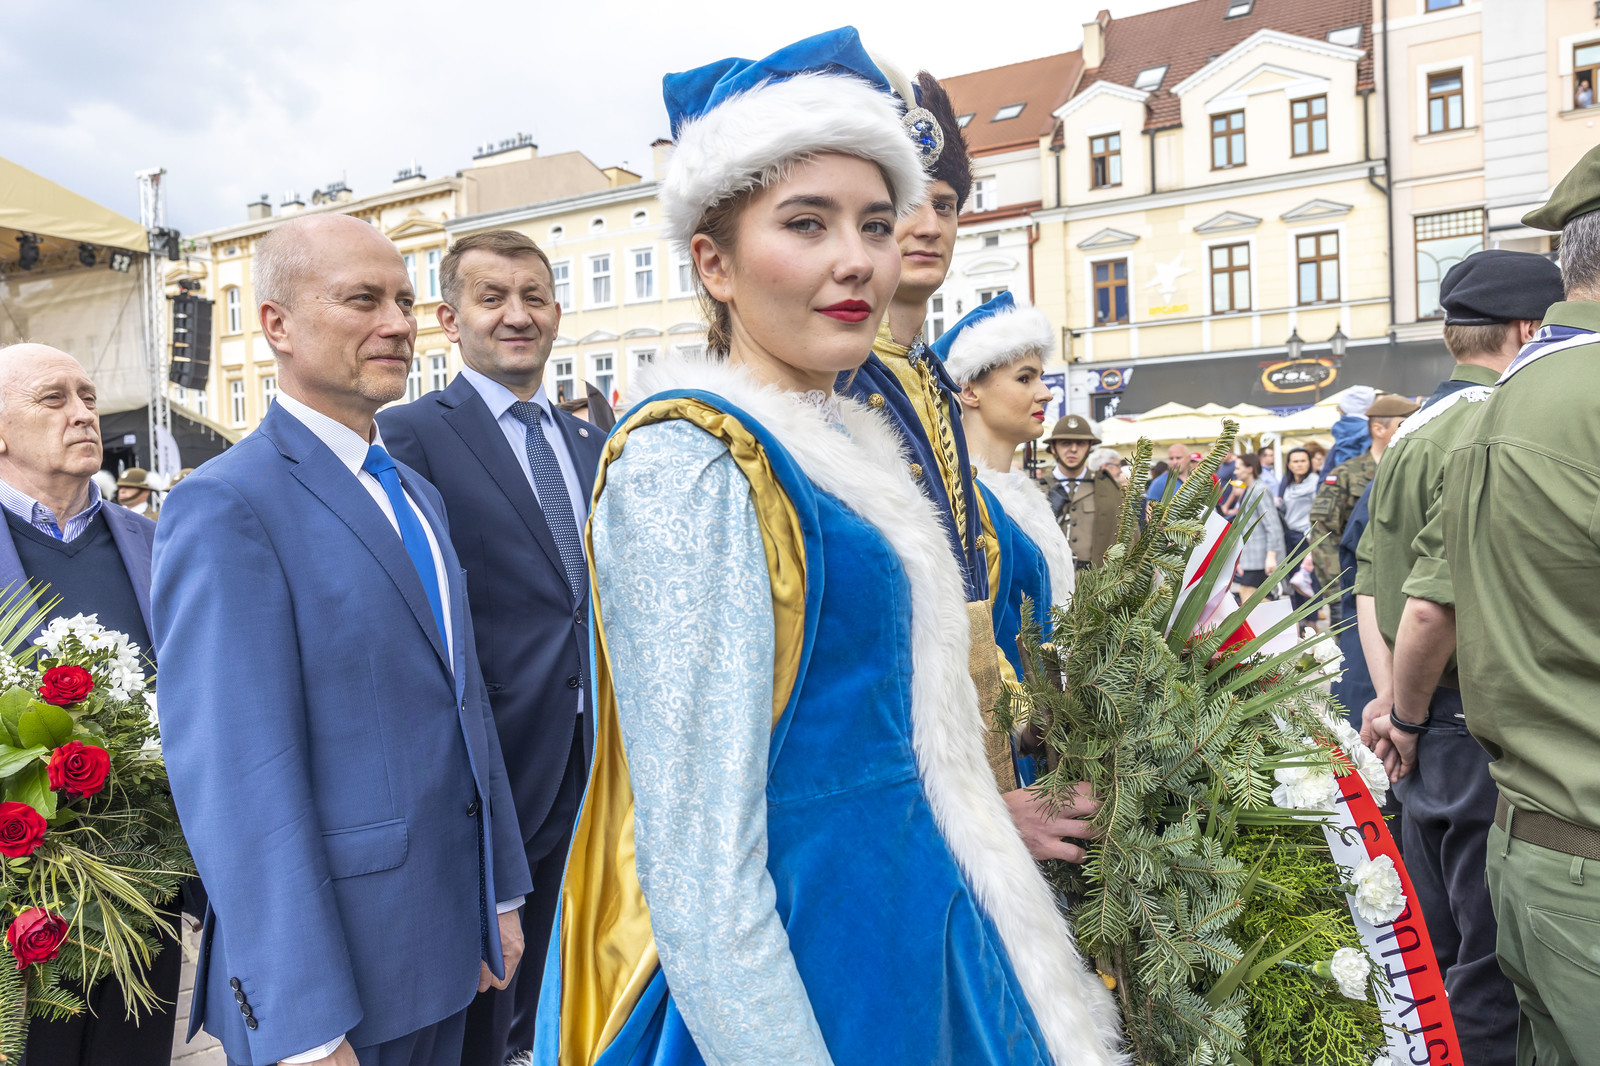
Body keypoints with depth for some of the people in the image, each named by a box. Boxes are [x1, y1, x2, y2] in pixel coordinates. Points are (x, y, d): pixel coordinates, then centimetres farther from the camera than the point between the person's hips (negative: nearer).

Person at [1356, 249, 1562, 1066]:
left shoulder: (1411, 433, 11)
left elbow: (1370, 584, 10)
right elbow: (1441, 594, -23)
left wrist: (1389, 697, 7)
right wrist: (1410, 714, -12)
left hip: (1427, 730, 9)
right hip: (1481, 729, -9)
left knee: (1451, 952, 23)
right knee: (1495, 975, 5)